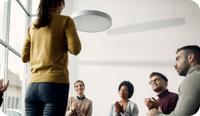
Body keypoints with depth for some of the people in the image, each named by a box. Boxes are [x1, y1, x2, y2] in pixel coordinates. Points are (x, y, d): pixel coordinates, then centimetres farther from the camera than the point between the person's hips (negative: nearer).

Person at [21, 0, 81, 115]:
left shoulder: (33, 26, 17)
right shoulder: (65, 20, 3)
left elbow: (24, 57, 18)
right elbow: (75, 49, -7)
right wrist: (63, 41, 13)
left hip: (33, 86, 5)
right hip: (56, 84, -5)